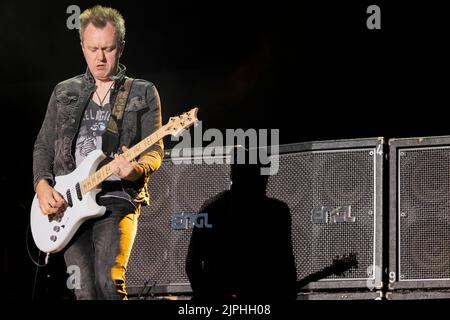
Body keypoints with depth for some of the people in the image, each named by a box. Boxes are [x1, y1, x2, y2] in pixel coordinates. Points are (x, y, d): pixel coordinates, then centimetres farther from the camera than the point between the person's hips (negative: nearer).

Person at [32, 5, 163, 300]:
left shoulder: (143, 93, 10)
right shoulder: (64, 92, 18)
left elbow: (155, 150, 3)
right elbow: (43, 146, 18)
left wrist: (137, 170, -19)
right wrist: (42, 186, 0)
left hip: (118, 200, -3)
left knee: (109, 281, -25)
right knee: (85, 292, -7)